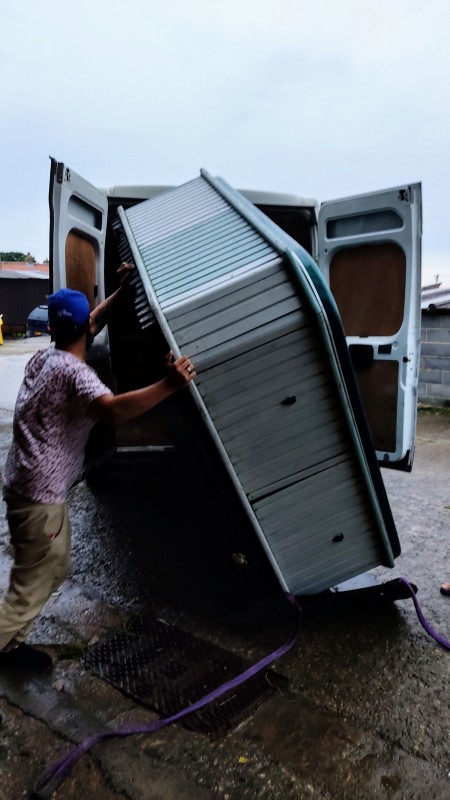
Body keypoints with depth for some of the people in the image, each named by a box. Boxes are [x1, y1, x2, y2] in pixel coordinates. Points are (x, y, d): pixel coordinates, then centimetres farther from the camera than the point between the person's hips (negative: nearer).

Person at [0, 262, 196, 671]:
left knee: (55, 567, 22)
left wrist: (121, 291, 24)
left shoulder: (45, 356, 7)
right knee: (33, 582, 3)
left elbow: (87, 326, 23)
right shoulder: (72, 371, -22)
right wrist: (169, 385, -42)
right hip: (40, 493, -10)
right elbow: (115, 409, -41)